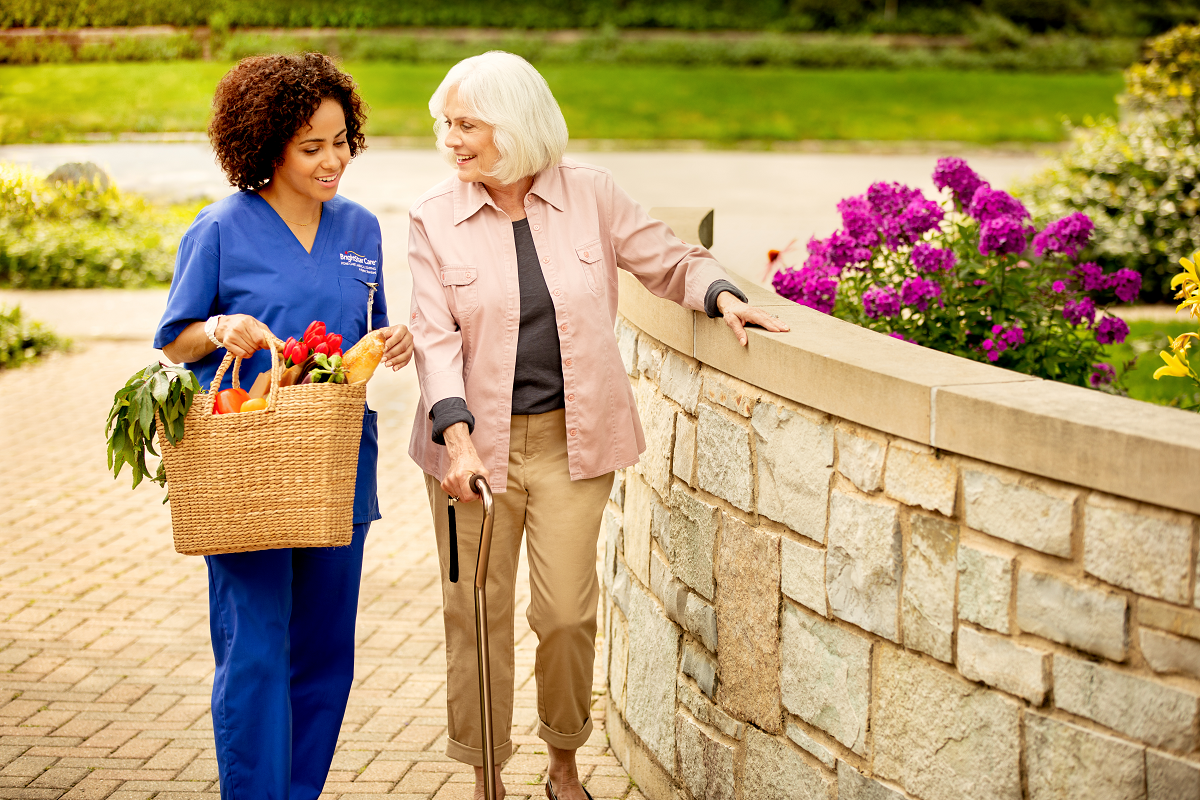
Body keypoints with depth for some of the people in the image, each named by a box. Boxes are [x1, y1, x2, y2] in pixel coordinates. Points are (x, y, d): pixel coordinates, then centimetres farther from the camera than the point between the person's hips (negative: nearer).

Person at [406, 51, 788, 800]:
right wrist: (456, 433, -20)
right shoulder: (434, 218, -2)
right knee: (478, 614, 4)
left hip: (571, 438, 0)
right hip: (477, 440, 0)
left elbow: (671, 260, 10)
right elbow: (435, 335, -7)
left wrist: (722, 294, -11)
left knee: (567, 612, -1)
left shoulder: (589, 193, 1)